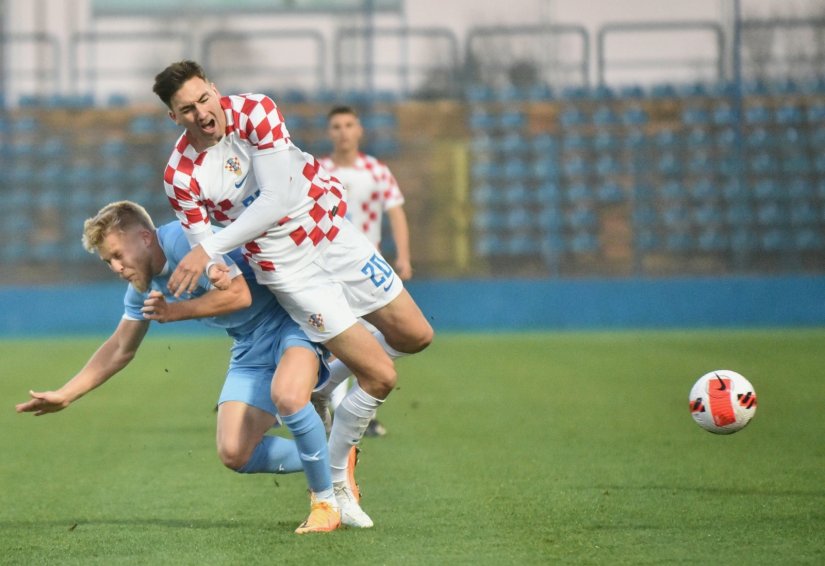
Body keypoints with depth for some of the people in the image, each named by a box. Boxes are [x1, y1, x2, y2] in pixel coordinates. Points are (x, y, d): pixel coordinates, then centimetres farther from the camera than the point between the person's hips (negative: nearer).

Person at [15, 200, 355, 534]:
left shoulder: (181, 238, -22)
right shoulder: (143, 286, 7)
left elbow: (238, 293, -30)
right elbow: (120, 349, 20)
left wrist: (174, 312, -25)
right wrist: (64, 395, 17)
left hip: (291, 322, -9)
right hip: (251, 349, 9)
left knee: (287, 397, -38)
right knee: (234, 454, -7)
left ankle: (327, 502, -18)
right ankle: (325, 462, 16)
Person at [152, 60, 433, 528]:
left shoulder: (253, 112, -18)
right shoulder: (180, 176, -17)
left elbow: (279, 197, -26)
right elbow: (202, 245, -8)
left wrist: (210, 250, -29)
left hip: (335, 234, 3)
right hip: (289, 271, -3)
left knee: (415, 337, 7)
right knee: (380, 376, -10)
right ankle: (334, 485, 8)